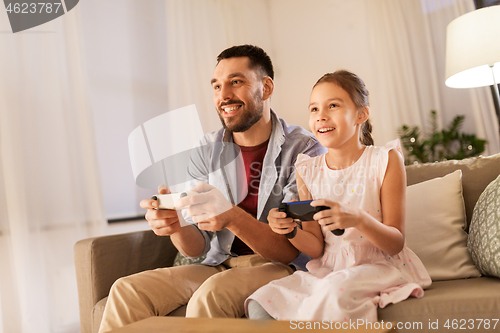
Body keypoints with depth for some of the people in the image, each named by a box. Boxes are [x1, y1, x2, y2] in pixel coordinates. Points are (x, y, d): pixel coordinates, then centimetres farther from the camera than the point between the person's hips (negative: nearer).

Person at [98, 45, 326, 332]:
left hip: (282, 268, -4)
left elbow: (290, 250, -17)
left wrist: (233, 218, -35)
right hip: (220, 266, 5)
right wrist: (176, 225, -24)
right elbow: (197, 247, 0)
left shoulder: (304, 149, -11)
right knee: (127, 290, -16)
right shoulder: (207, 152, 3)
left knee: (211, 295, -33)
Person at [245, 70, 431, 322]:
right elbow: (316, 248, 4)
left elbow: (396, 243, -11)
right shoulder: (308, 171, 3)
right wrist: (290, 231, -18)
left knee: (335, 290, -36)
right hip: (326, 269, 4)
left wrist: (359, 220, -31)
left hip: (379, 266, -3)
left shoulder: (385, 160, -7)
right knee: (261, 302, -19)